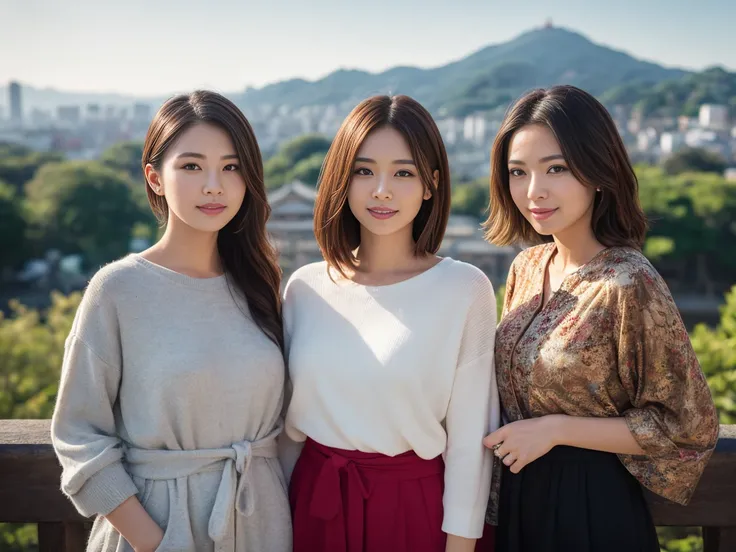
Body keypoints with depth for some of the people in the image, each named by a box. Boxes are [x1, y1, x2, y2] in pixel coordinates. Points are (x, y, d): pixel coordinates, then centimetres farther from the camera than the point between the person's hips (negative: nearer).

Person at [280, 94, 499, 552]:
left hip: (416, 506, -3)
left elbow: (469, 437, -9)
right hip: (315, 502, 3)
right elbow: (288, 422, 7)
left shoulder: (465, 290, -13)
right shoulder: (305, 287, -3)